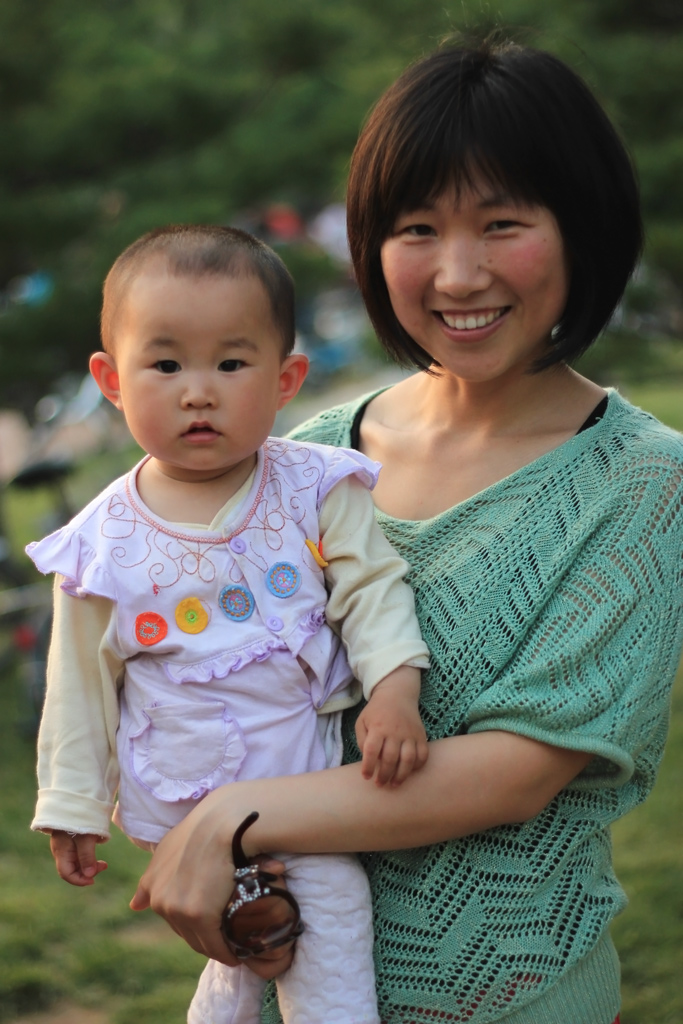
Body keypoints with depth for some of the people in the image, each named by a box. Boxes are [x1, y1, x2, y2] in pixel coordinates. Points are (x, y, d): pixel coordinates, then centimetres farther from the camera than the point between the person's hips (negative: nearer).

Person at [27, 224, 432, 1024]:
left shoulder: (316, 491, -7)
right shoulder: (102, 543, -6)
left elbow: (371, 592, -2)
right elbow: (82, 683, 3)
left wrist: (394, 690, -20)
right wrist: (74, 805, 8)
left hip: (311, 777, 1)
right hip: (186, 805, -1)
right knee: (253, 950, -2)